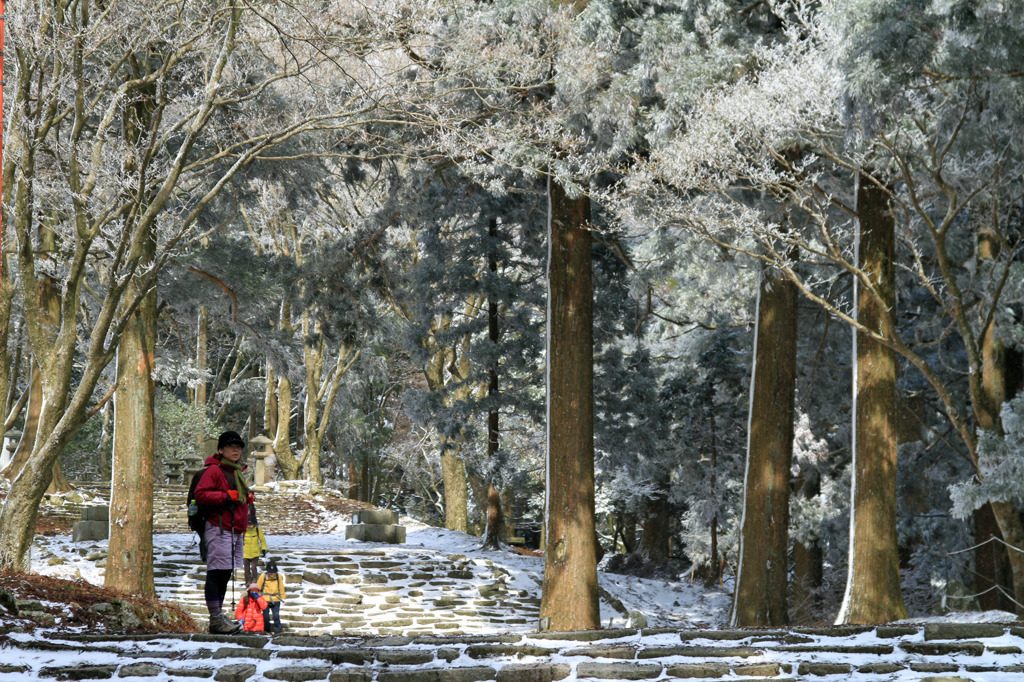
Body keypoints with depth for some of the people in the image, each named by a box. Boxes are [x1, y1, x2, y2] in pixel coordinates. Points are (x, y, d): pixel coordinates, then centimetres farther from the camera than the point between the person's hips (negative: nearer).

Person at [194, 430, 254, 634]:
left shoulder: (237, 472, 22)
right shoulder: (214, 470, -7)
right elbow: (200, 494, -18)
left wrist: (246, 498, 13)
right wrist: (227, 496, -20)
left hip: (235, 531, 10)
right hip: (219, 530, -10)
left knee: (225, 574, 12)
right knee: (216, 573, -11)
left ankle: (219, 617, 17)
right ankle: (216, 620, -12)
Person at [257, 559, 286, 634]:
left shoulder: (279, 576, 2)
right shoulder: (263, 576, -3)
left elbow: (281, 588, 14)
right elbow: (258, 587, 6)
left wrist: (282, 597, 16)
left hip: (276, 600, 0)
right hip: (265, 600, 0)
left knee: (276, 616, -9)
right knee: (266, 617, 4)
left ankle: (277, 631, 0)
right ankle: (267, 631, 22)